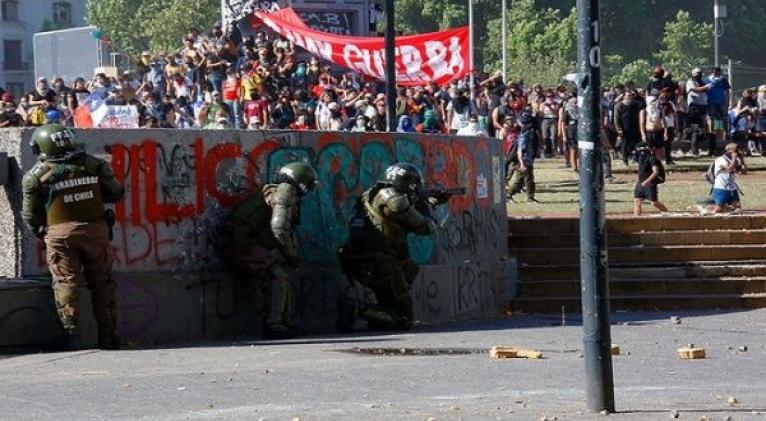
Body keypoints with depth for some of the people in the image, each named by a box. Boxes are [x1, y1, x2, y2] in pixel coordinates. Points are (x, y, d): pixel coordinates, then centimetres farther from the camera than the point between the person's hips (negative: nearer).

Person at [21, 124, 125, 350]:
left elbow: (30, 216, 3)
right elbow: (116, 193, 10)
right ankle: (107, 335, 13)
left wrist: (40, 232, 21)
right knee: (101, 283, 11)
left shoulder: (36, 176, -2)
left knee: (66, 283, 3)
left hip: (61, 234, -2)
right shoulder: (93, 165, 4)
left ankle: (72, 332, -7)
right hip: (95, 230, 2)